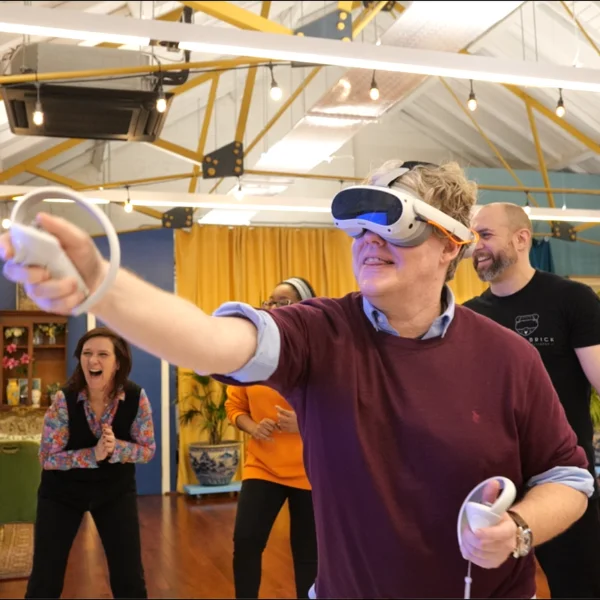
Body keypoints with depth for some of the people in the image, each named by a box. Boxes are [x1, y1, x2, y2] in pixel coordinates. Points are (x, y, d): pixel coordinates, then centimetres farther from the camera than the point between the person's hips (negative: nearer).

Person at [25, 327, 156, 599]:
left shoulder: (136, 398, -18)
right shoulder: (64, 399, -21)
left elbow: (147, 449, -10)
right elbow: (48, 457, -17)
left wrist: (115, 448, -30)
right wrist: (94, 454, -30)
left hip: (115, 490, 1)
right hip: (62, 491, -1)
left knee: (129, 577, 4)